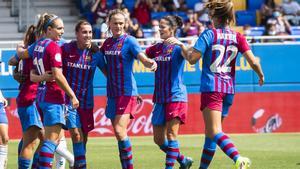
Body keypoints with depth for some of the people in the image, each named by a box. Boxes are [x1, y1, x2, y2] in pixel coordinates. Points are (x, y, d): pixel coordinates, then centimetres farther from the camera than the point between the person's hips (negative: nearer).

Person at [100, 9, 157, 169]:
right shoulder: (107, 42, 10)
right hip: (112, 93, 7)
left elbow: (143, 58, -23)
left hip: (126, 92, -7)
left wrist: (151, 63, -42)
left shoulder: (129, 41, -8)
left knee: (120, 130, -18)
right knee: (119, 134, 9)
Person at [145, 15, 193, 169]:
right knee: (158, 139, 8)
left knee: (171, 134, -12)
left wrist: (180, 44, -41)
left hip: (175, 97, -7)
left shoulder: (177, 47, -7)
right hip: (159, 98, 7)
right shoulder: (157, 48, 12)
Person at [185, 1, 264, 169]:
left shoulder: (209, 34, -5)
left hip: (211, 87, -6)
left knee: (215, 132, -15)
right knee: (210, 132, 18)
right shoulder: (238, 37, 6)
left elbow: (192, 59, -11)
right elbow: (253, 61, -2)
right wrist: (261, 76, 18)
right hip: (229, 89, 6)